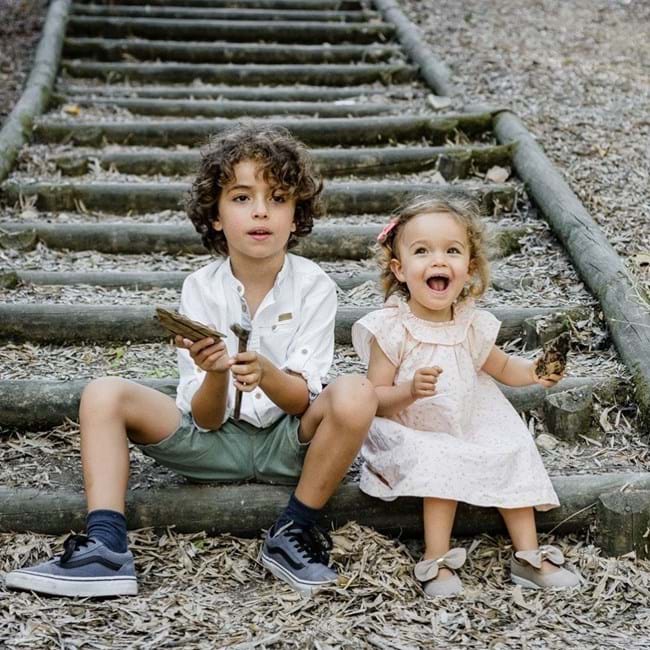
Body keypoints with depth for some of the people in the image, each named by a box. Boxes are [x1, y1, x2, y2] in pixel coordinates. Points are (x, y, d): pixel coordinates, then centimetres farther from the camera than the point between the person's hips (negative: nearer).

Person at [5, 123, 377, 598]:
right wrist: (216, 375, -34)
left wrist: (265, 373, -38)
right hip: (216, 441, 2)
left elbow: (301, 399, -16)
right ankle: (105, 549, -26)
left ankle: (294, 534, -17)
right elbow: (205, 418, -11)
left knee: (356, 394, -32)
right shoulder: (201, 288, -7)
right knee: (104, 395, -16)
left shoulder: (314, 286, -11)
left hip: (290, 443, -2)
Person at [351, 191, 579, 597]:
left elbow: (499, 366, 14)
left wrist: (530, 373, -6)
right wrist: (410, 391, -36)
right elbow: (375, 398, -16)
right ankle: (437, 559, -19)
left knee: (514, 453, -11)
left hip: (472, 427, 5)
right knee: (441, 462, -30)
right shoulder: (390, 329, -18)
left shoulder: (472, 324, -5)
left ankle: (529, 555, -1)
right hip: (411, 436, -5)